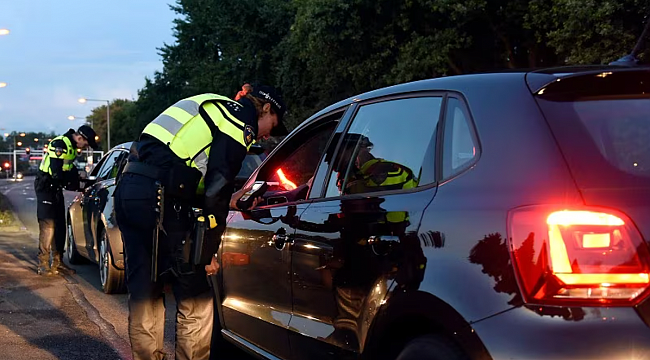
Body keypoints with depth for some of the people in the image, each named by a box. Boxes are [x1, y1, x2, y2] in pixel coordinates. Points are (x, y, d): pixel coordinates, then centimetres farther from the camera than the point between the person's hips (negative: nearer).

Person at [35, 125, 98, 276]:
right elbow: (56, 173, -26)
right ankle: (43, 265, -7)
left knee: (60, 227, 11)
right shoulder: (60, 144, -21)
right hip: (46, 188, -10)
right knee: (48, 227, -11)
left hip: (55, 188, 10)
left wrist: (76, 178, -1)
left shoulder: (71, 146, 10)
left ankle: (57, 262, 19)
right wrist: (70, 182, -14)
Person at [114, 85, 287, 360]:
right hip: (159, 196, -9)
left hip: (128, 186, 9)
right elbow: (216, 190, -8)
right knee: (195, 297, 2)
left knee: (145, 291, 16)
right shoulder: (243, 123, 0)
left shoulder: (215, 109, 26)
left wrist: (227, 200, 34)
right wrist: (208, 253, -3)